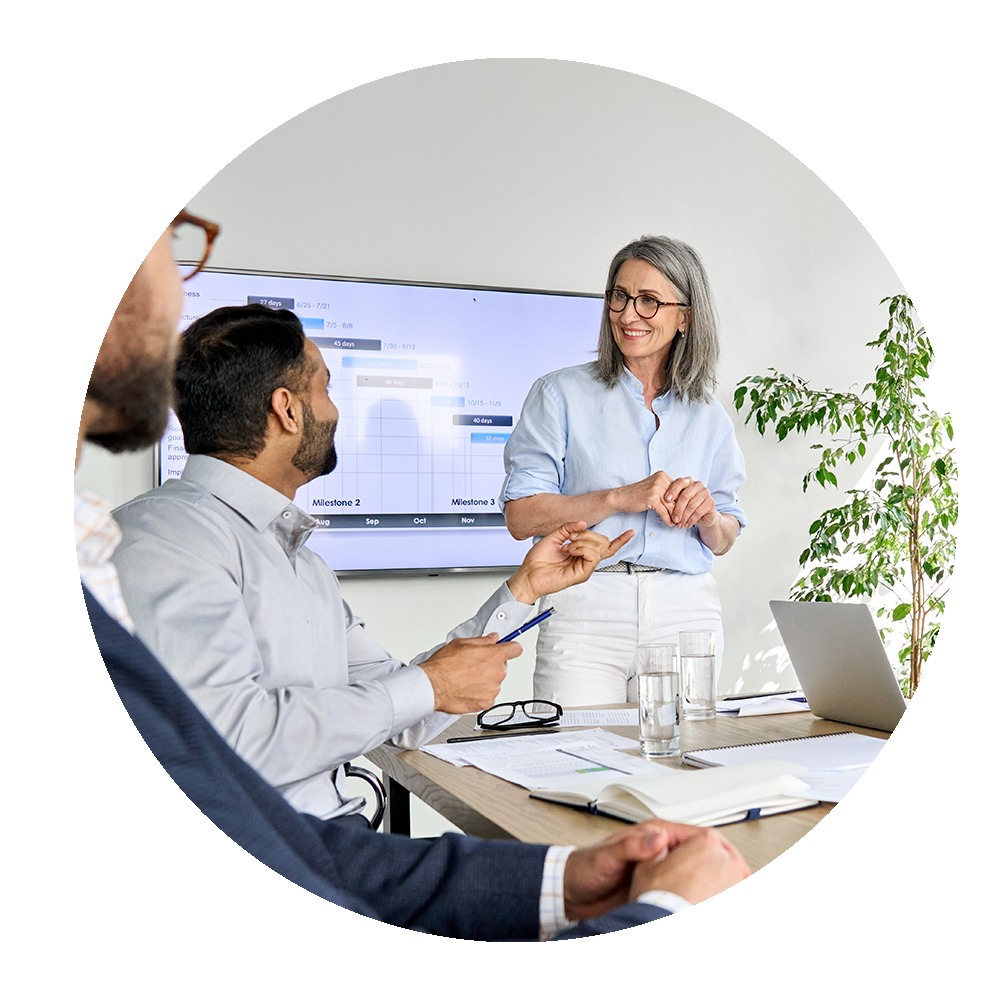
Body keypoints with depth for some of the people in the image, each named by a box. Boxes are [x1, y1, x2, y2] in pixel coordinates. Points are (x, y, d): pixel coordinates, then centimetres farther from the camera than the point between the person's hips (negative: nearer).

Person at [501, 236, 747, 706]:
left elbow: (724, 541, 17)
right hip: (585, 610, -3)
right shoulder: (561, 394, 3)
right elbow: (521, 516, -5)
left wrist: (707, 513, -5)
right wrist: (619, 498, -15)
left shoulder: (708, 416, 13)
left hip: (687, 613, 3)